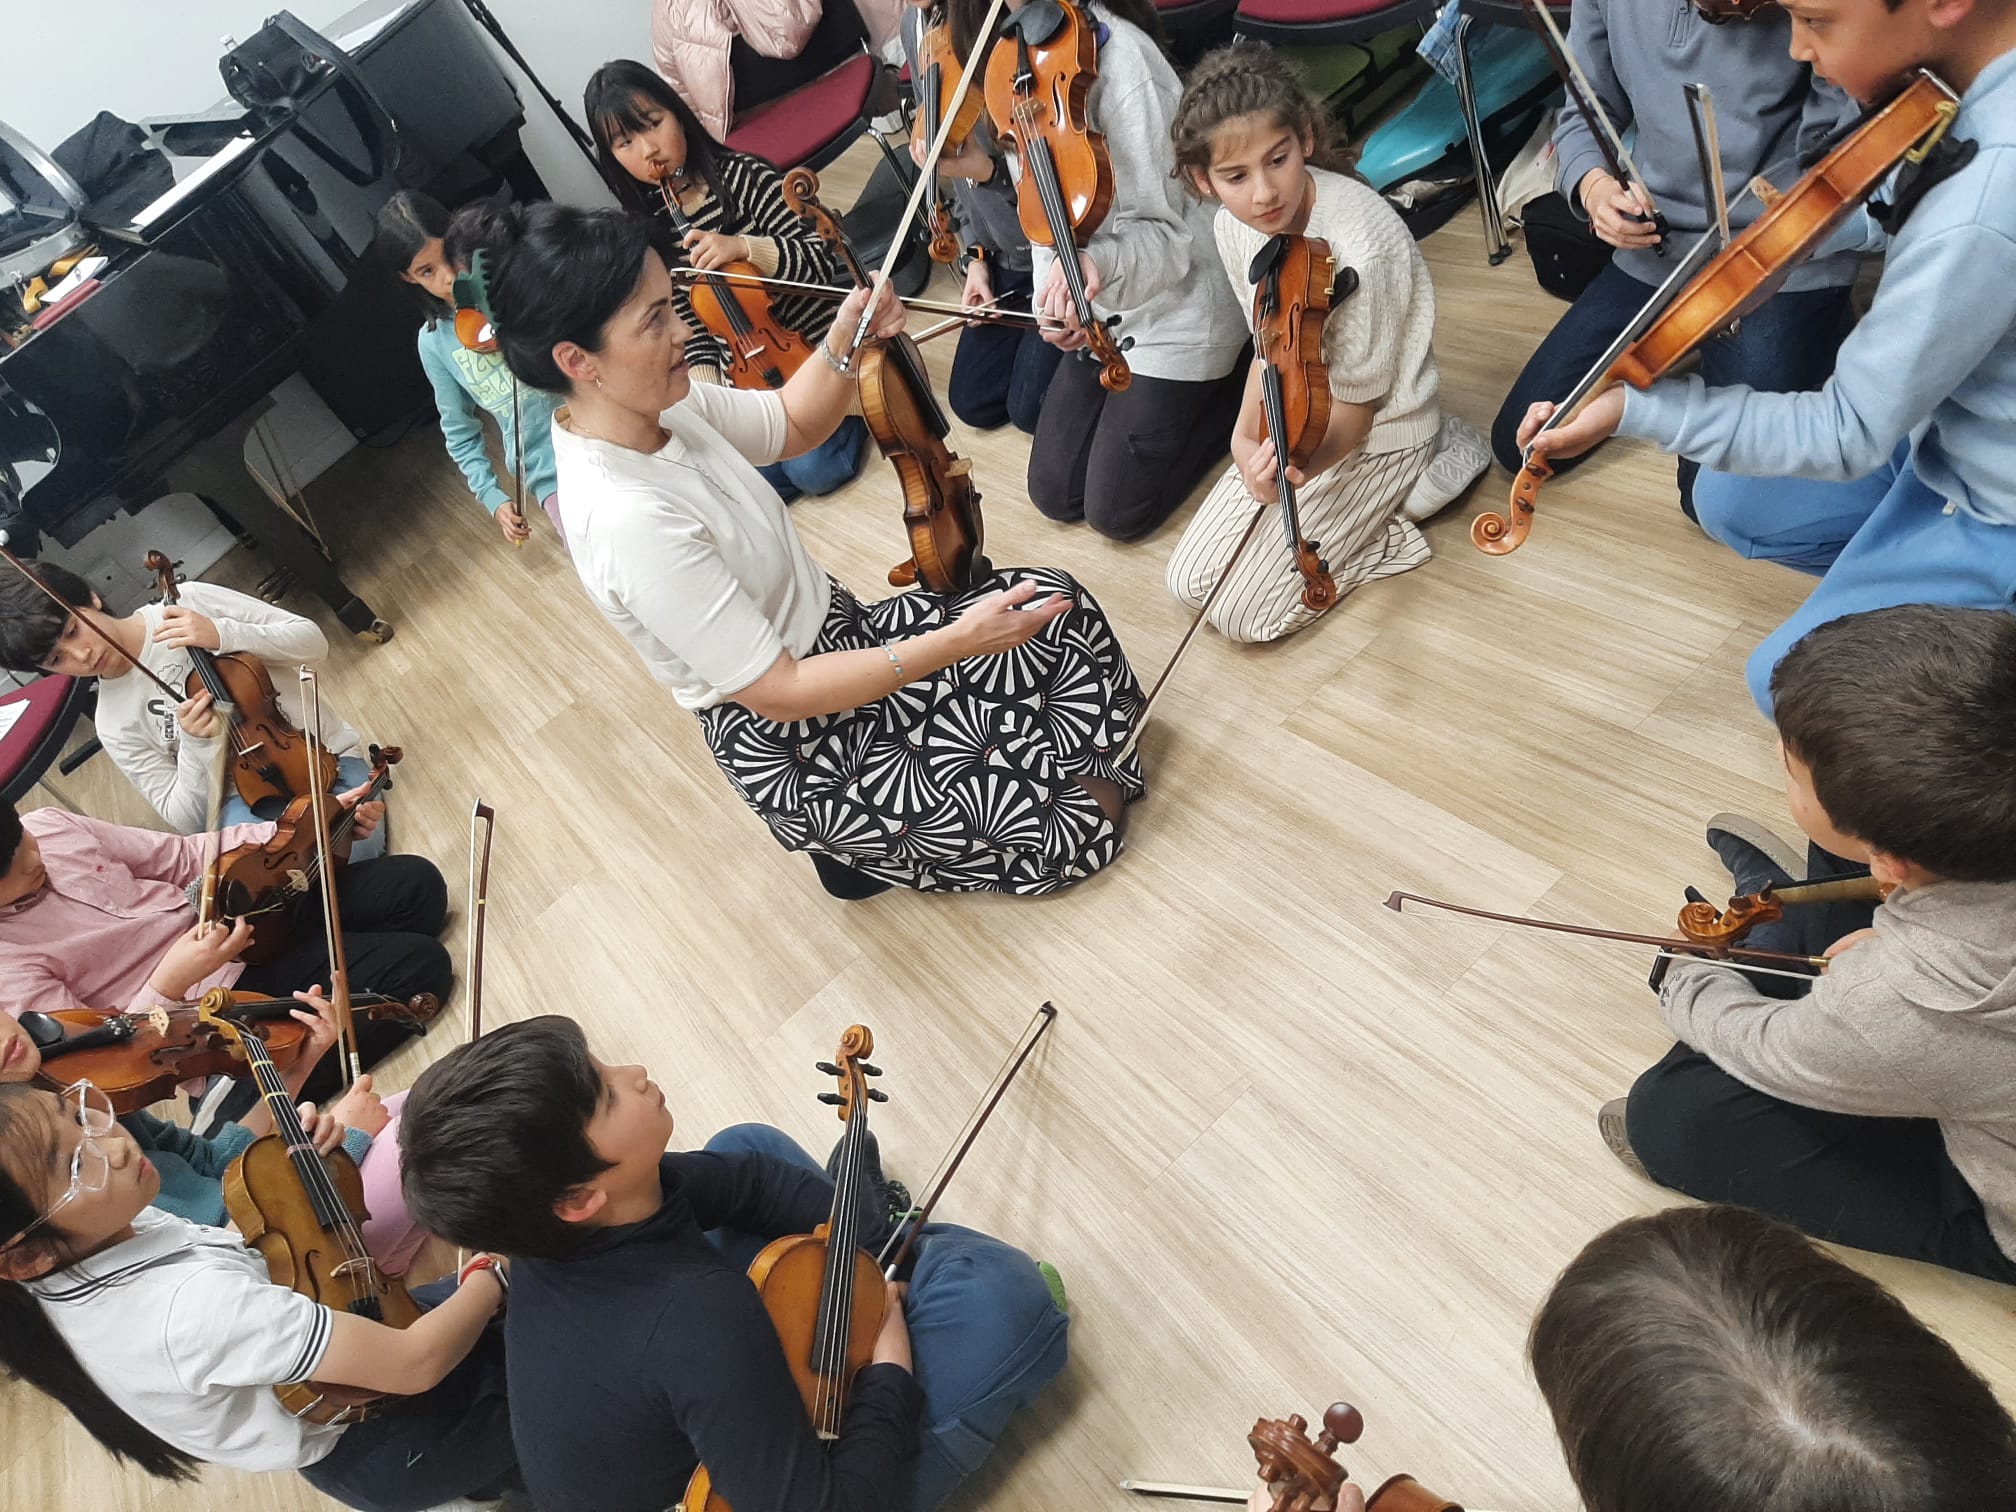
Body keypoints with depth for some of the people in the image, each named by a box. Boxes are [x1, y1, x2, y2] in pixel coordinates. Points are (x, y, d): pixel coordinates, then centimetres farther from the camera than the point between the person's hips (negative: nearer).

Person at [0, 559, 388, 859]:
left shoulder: (189, 602, -2)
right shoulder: (113, 725, 3)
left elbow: (313, 640, -4)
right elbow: (186, 820, 0)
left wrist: (222, 634, -20)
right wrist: (197, 744, -17)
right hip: (248, 800, 1)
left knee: (353, 849, -30)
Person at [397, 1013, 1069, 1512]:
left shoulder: (564, 1228, -18)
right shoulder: (694, 1317, -43)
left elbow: (745, 1177, -5)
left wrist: (861, 1236, -11)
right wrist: (889, 1369, -23)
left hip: (665, 1446, 7)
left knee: (752, 1147, 13)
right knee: (1000, 1288, -20)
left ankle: (884, 1244, 31)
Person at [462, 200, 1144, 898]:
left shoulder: (654, 405, -7)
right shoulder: (626, 519, -32)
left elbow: (792, 426, 10)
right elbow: (778, 692, -29)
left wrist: (846, 339, -10)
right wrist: (955, 643, -30)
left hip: (839, 631, 8)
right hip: (793, 746, -8)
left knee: (1058, 605, 3)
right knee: (1071, 836, -6)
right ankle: (866, 841, 13)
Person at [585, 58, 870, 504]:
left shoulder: (742, 176, -11)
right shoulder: (649, 231, 0)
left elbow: (821, 261, -16)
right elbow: (691, 326, 2)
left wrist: (743, 246, -30)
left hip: (817, 341, -4)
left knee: (813, 468, -20)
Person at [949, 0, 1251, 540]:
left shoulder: (1116, 54, -24)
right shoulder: (1010, 51, -3)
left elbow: (1162, 233, -23)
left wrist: (1097, 262, -43)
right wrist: (1054, 293, -12)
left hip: (1177, 310, -7)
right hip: (1101, 312, 7)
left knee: (1115, 511, -3)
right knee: (1054, 493, 9)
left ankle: (1243, 387, 13)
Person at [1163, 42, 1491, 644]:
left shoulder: (1358, 245, -31)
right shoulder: (1233, 229, -11)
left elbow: (1355, 406, -23)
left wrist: (1300, 465, -43)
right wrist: (1245, 436, -13)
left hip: (1375, 435, -7)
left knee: (1241, 611, -10)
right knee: (1190, 579, 7)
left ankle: (1399, 505, 3)